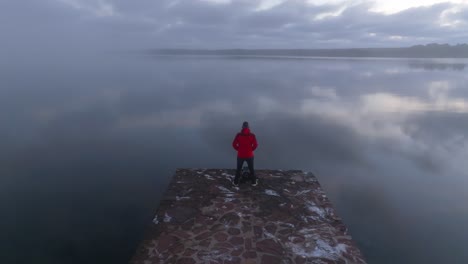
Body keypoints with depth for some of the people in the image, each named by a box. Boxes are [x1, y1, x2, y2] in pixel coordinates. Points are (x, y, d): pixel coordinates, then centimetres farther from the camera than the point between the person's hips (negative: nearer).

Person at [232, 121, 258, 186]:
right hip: (249, 155, 0)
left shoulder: (238, 135, -10)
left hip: (240, 155, 0)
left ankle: (236, 182, 26)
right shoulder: (252, 135, -11)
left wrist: (239, 149, 6)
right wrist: (251, 149, 4)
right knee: (251, 169, 18)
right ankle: (254, 182, 28)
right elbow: (255, 145, -14)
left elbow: (234, 144, -10)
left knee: (238, 169, 18)